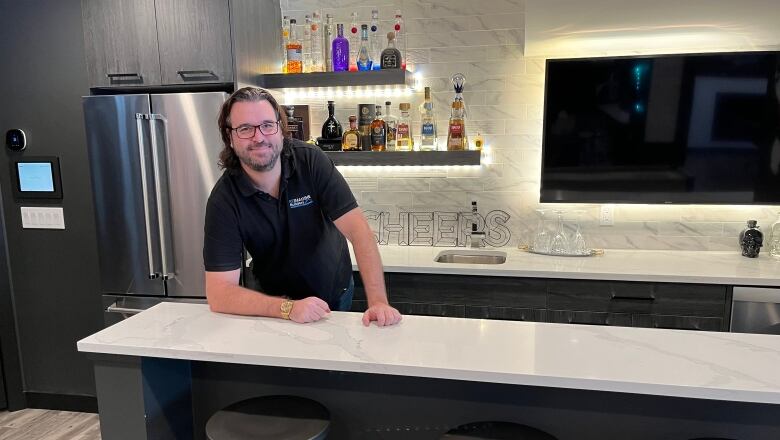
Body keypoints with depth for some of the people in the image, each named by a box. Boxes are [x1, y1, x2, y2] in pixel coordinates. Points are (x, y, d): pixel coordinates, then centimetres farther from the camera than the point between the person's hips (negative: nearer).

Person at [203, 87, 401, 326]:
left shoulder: (311, 161, -18)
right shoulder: (223, 200, -21)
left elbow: (357, 229, -24)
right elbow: (219, 294, -24)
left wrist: (378, 301, -34)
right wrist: (288, 309, -37)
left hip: (337, 290, 2)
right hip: (279, 301, -1)